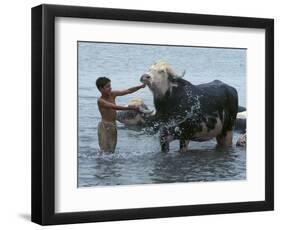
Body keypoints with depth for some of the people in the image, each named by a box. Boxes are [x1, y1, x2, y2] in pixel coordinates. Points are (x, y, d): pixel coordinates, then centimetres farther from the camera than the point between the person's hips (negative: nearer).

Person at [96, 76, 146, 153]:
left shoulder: (112, 94, 2)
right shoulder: (100, 101, -18)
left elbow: (128, 91, -1)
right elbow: (115, 107, -29)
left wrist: (140, 86, -14)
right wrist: (130, 108, -35)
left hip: (113, 126, 7)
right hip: (105, 126, -7)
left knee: (112, 150, 11)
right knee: (106, 151, -5)